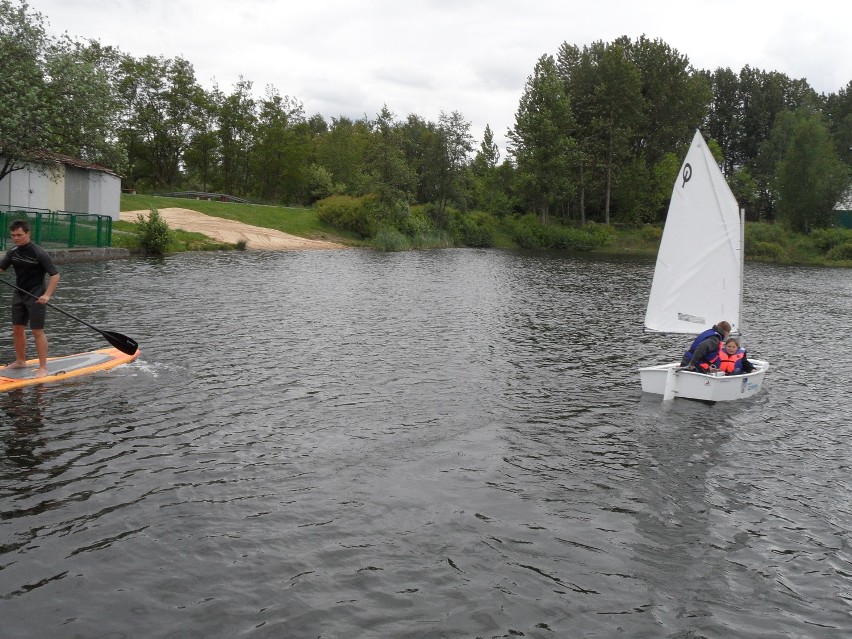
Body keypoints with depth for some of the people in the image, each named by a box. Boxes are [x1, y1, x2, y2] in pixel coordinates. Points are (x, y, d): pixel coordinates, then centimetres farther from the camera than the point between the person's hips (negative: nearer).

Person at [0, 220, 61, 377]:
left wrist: (47, 295, -25)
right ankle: (20, 361, 30)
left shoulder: (39, 253, -16)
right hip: (19, 295, 7)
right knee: (17, 329, 13)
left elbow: (55, 275, -16)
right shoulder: (13, 252, 4)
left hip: (36, 297, -7)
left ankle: (43, 367, -1)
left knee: (37, 331, -5)